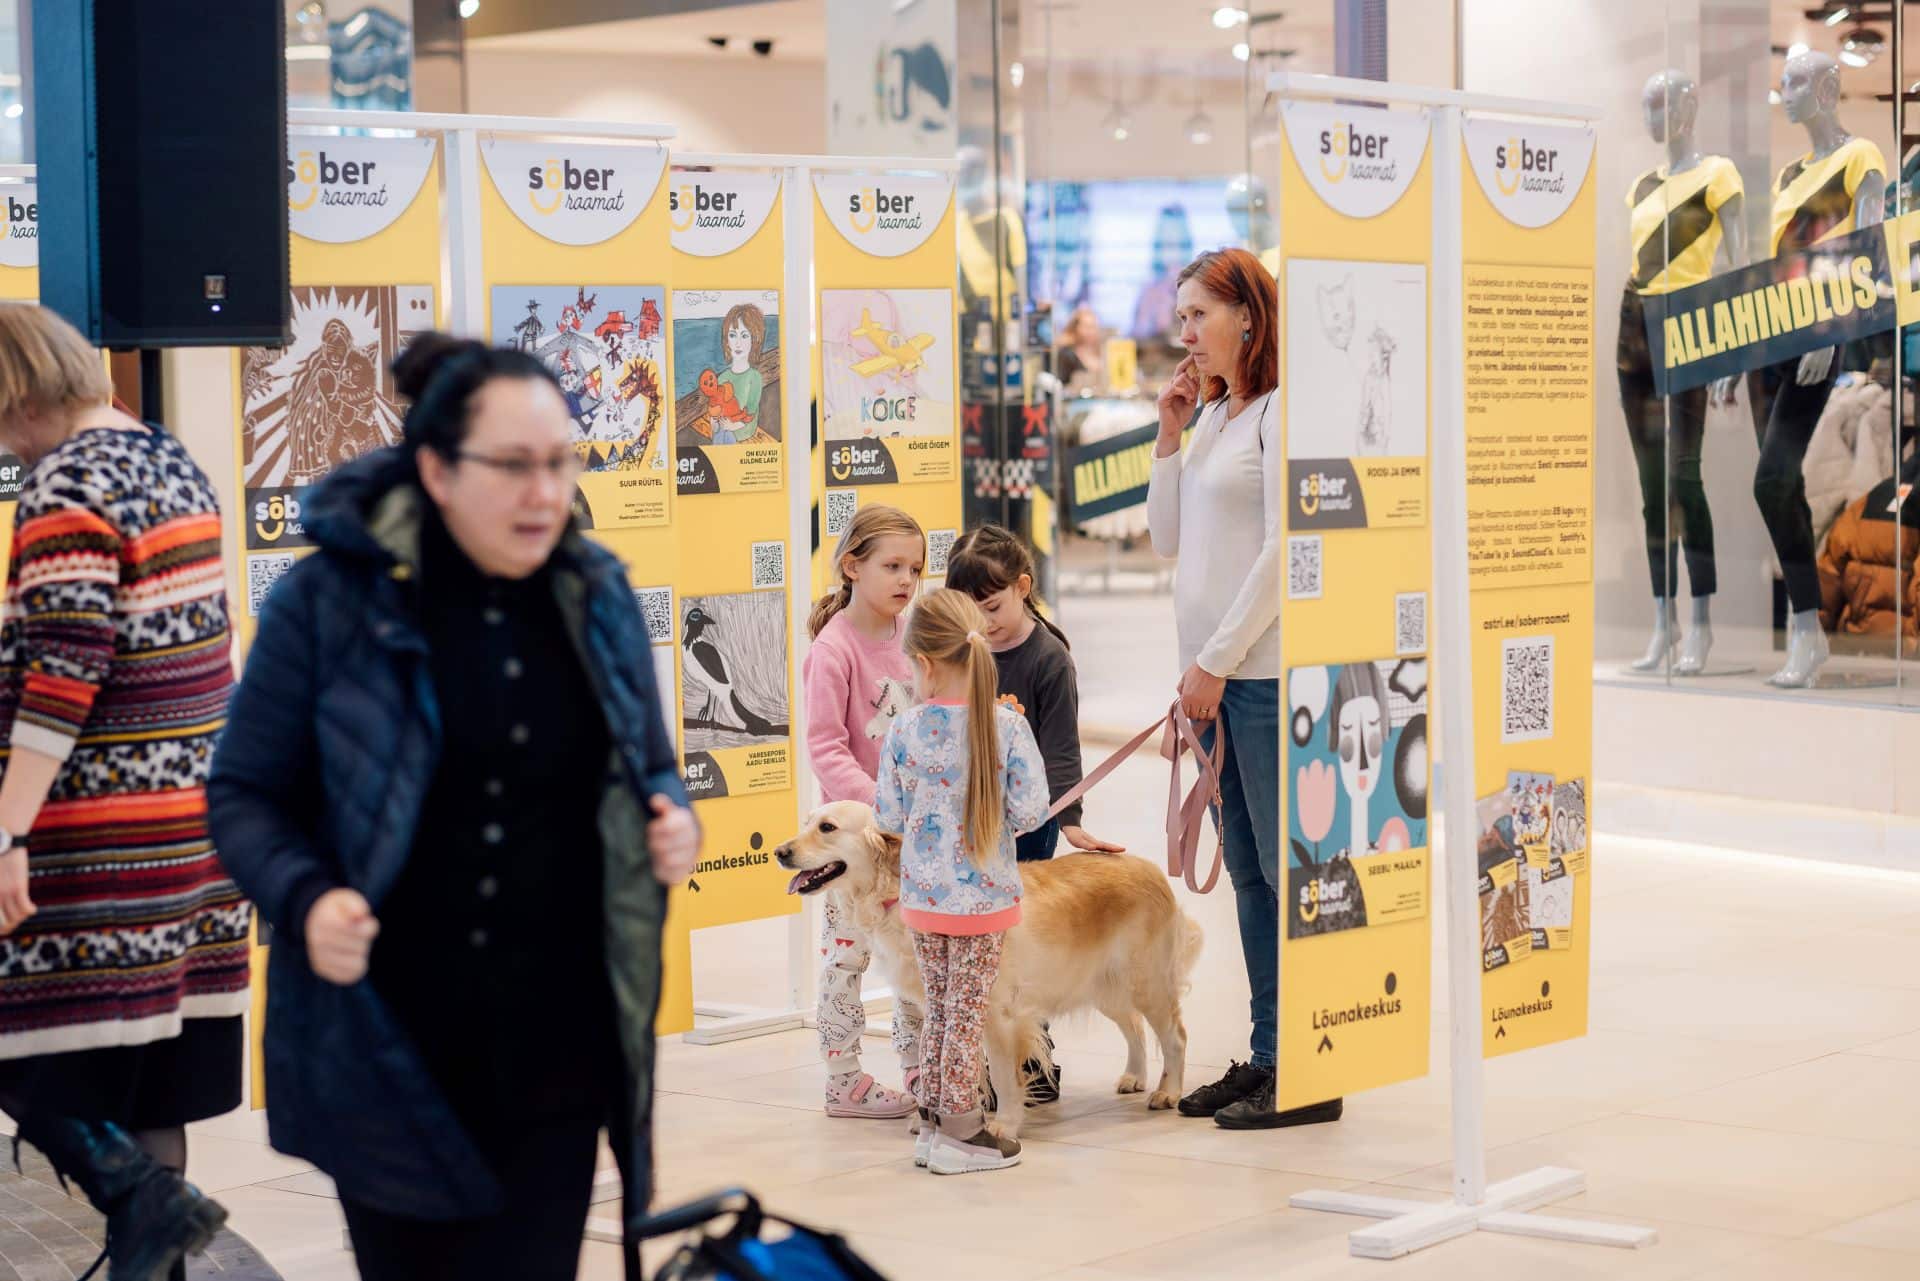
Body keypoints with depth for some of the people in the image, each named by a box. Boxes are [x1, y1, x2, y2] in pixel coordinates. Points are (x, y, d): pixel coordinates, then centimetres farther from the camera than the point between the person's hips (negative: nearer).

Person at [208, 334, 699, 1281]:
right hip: (383, 1043, -2)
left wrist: (672, 822, -6)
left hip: (556, 1049, 3)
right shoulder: (332, 600, -8)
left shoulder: (596, 597, 4)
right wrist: (305, 898, -21)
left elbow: (647, 769, 17)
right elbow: (244, 793, -2)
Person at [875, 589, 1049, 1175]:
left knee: (939, 1005, 16)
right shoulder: (1008, 725, -13)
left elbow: (888, 814, -3)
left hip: (922, 895, 2)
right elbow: (1029, 809, -12)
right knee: (967, 1010, 5)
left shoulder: (905, 728, -9)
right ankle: (958, 1131, 9)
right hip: (985, 895, -2)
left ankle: (933, 1120, 22)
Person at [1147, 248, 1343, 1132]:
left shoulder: (1282, 412, -10)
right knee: (1248, 870, 11)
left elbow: (1283, 551, -16)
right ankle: (1267, 1059, 17)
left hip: (1265, 673, -9)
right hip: (1215, 673, 9)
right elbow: (1167, 540, 19)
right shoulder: (1214, 417, 17)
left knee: (1286, 868, -6)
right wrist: (1170, 435, 10)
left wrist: (1218, 660, -14)